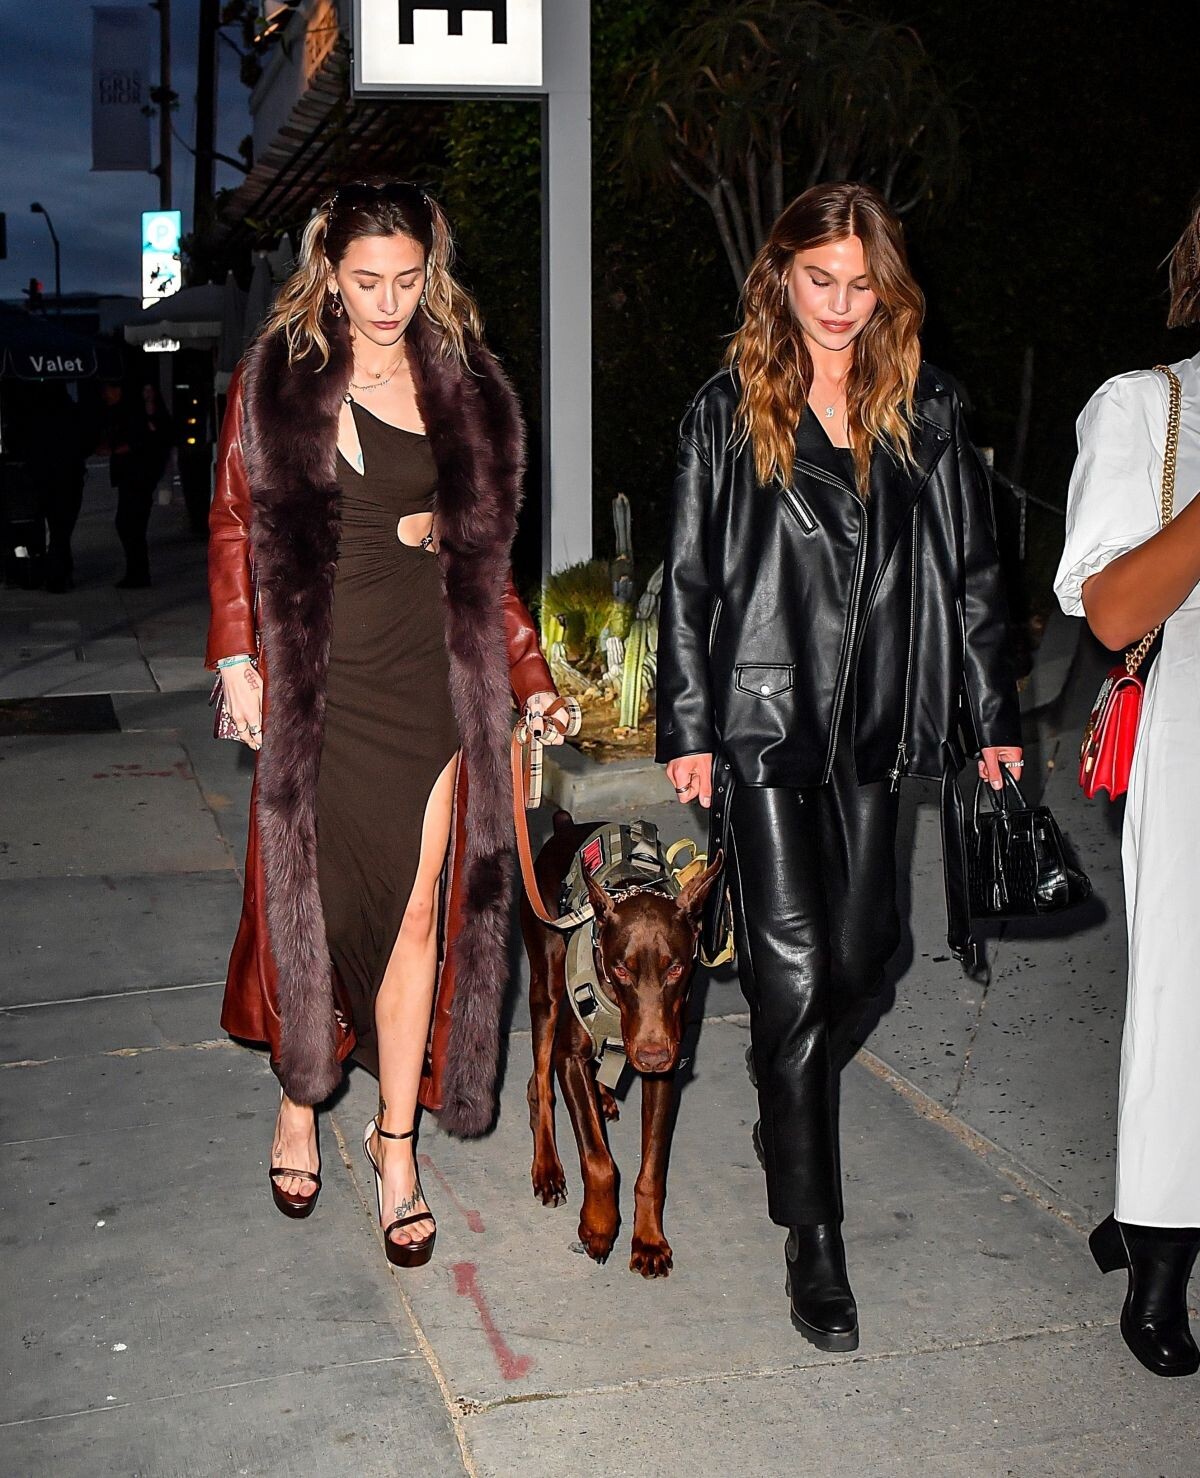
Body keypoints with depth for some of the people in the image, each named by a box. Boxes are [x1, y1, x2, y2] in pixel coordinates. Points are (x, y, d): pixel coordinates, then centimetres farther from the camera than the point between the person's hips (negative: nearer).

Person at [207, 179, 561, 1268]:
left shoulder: (460, 386, 10)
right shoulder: (280, 380, 1)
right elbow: (238, 527, 2)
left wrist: (529, 671, 11)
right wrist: (237, 657, -9)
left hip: (432, 679, 2)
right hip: (320, 683, -2)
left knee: (419, 914, 4)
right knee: (315, 894, 4)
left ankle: (398, 1145, 16)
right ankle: (299, 1104, 29)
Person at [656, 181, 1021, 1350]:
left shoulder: (926, 412, 8)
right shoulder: (727, 412, 2)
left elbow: (969, 572, 10)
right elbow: (689, 580, 2)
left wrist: (992, 718, 7)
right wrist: (685, 731, -3)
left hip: (876, 724, 3)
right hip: (763, 718, -3)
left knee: (860, 957, 8)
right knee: (794, 971, -6)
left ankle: (791, 1105, 40)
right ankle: (812, 1235, 4)